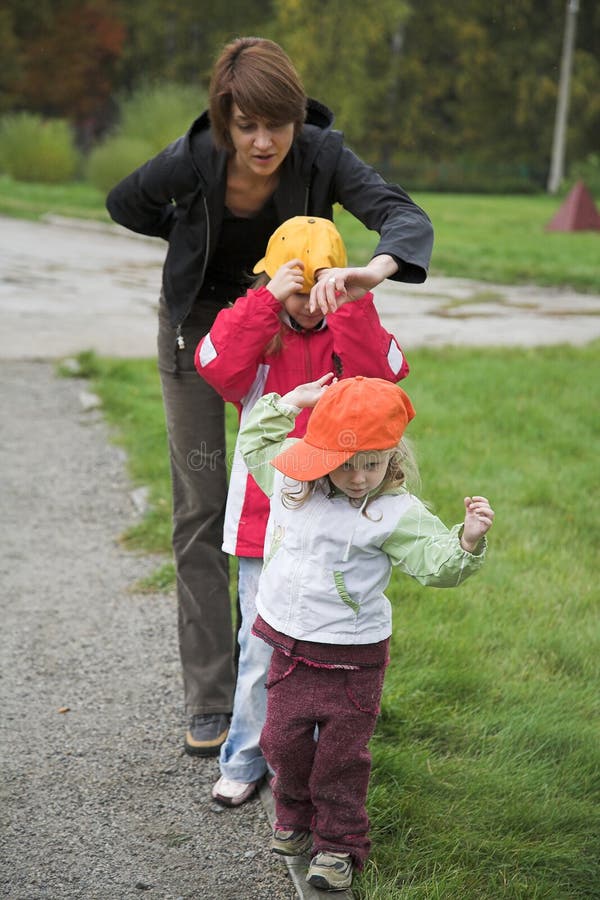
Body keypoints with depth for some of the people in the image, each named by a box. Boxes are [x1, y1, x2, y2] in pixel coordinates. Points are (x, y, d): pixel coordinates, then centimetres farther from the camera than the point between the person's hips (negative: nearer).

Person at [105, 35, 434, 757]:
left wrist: (370, 269, -63)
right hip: (198, 325, -1)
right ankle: (209, 704, 6)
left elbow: (407, 218, -42)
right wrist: (201, 235, -5)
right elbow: (124, 205, -4)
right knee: (201, 509, -2)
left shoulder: (320, 155, -27)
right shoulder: (191, 161, -26)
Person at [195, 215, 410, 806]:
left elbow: (380, 374, -17)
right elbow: (218, 365, -21)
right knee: (261, 645, 6)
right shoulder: (253, 324, 0)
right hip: (262, 518, -1)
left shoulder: (352, 328, 3)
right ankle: (245, 758, 23)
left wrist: (351, 303, -23)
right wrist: (269, 300, -25)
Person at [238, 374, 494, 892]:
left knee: (341, 755, 7)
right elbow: (255, 442, 14)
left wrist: (467, 541, -37)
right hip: (289, 647, 4)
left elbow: (437, 564, -19)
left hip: (352, 658, -4)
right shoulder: (290, 481, -4)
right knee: (284, 739, 16)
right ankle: (295, 816, 41)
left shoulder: (396, 514, -17)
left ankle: (340, 843, 24)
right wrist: (287, 405, 3)